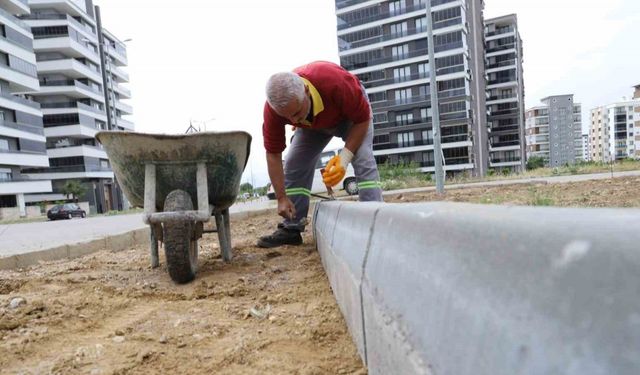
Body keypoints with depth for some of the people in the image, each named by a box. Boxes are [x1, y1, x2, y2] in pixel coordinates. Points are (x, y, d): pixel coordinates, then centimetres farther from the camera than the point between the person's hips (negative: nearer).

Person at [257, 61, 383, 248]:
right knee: (294, 164, -6)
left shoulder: (335, 82, -44)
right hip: (312, 124, 4)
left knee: (363, 160, -23)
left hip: (350, 112, -3)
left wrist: (344, 156, -37)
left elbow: (362, 118, -28)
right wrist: (282, 198, -24)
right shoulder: (273, 108, -33)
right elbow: (273, 153, -23)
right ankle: (291, 229, 1)